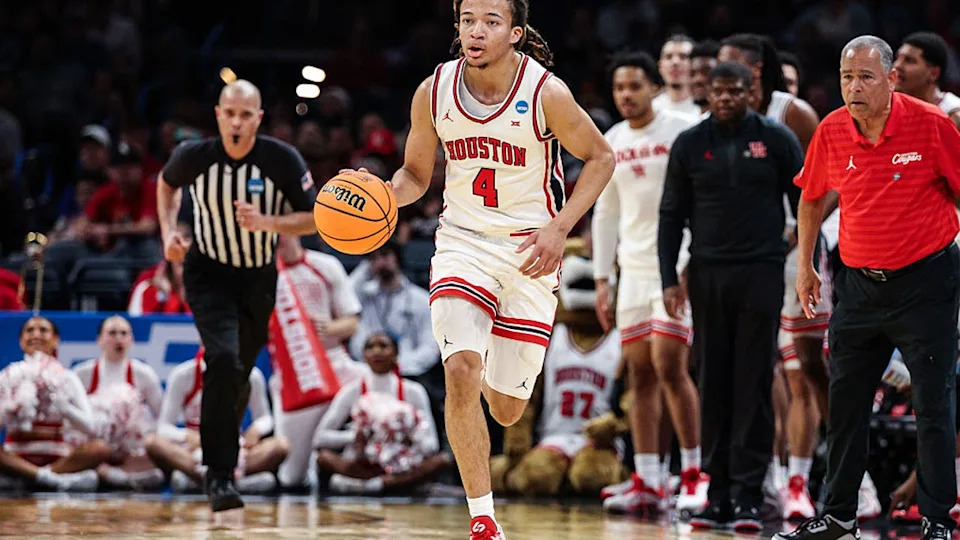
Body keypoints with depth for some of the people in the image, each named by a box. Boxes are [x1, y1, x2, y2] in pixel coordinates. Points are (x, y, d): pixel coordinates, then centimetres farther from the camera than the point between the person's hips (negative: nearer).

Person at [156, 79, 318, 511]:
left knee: (241, 374, 14)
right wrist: (168, 232, -5)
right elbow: (167, 183, 9)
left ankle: (224, 444, 45)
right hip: (209, 274, -2)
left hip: (259, 278, 2)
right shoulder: (194, 156, -15)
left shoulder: (282, 160, -18)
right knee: (224, 359, -23)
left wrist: (268, 223, -29)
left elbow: (315, 218, -12)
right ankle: (219, 473, -18)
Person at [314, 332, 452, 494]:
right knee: (324, 457, -30)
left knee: (444, 460, -26)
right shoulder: (352, 391, 2)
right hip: (360, 466, -1)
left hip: (401, 467, 1)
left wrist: (412, 442, -21)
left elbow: (432, 444, 3)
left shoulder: (413, 391, 5)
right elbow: (320, 437, -4)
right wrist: (355, 436, -22)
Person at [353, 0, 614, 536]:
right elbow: (415, 174, 8)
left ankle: (502, 372, 45)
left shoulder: (546, 93, -14)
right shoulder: (433, 93, -6)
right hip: (463, 240, 1)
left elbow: (600, 157, -1)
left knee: (506, 408, 3)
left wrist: (560, 228, -12)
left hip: (529, 249, -1)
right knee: (461, 370, -23)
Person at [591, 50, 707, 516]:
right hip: (633, 268, 6)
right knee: (640, 373, 5)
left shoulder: (683, 132, -6)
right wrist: (601, 279, 13)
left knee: (669, 366, -12)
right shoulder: (611, 143, 12)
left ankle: (694, 474, -3)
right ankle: (646, 482, 7)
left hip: (676, 266, -6)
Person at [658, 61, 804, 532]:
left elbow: (806, 202, 5)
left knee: (753, 384, -4)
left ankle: (748, 494, -4)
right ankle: (719, 493, 7)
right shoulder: (690, 145, 7)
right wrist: (669, 279, 2)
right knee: (714, 385, 3)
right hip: (707, 276, 2)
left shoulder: (776, 140, 2)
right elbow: (672, 216, 9)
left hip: (761, 275, -2)